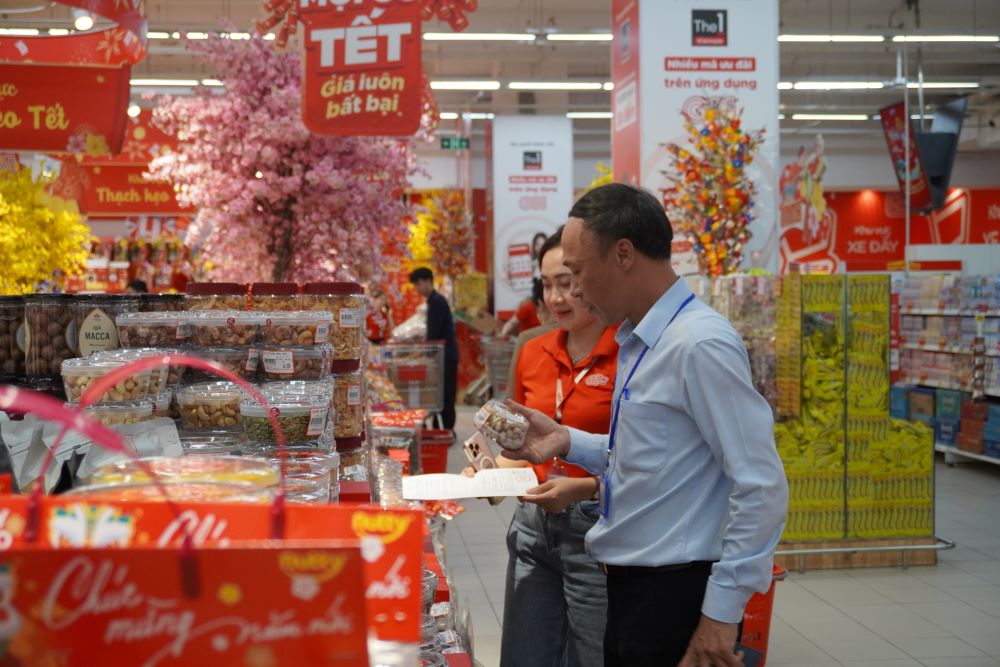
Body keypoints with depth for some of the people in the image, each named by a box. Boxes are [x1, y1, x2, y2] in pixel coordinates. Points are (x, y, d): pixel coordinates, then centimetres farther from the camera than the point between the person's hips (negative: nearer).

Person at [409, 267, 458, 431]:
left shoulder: (437, 301, -13)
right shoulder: (434, 300, 16)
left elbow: (434, 333, -18)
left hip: (445, 355, -9)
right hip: (442, 355, 9)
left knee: (445, 395, -7)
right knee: (441, 395, 11)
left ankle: (447, 429, -4)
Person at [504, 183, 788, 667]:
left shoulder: (701, 345, -19)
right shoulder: (637, 341, 9)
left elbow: (762, 486, -21)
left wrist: (722, 613, -19)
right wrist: (567, 442, 5)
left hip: (676, 594, -9)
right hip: (630, 588, 9)